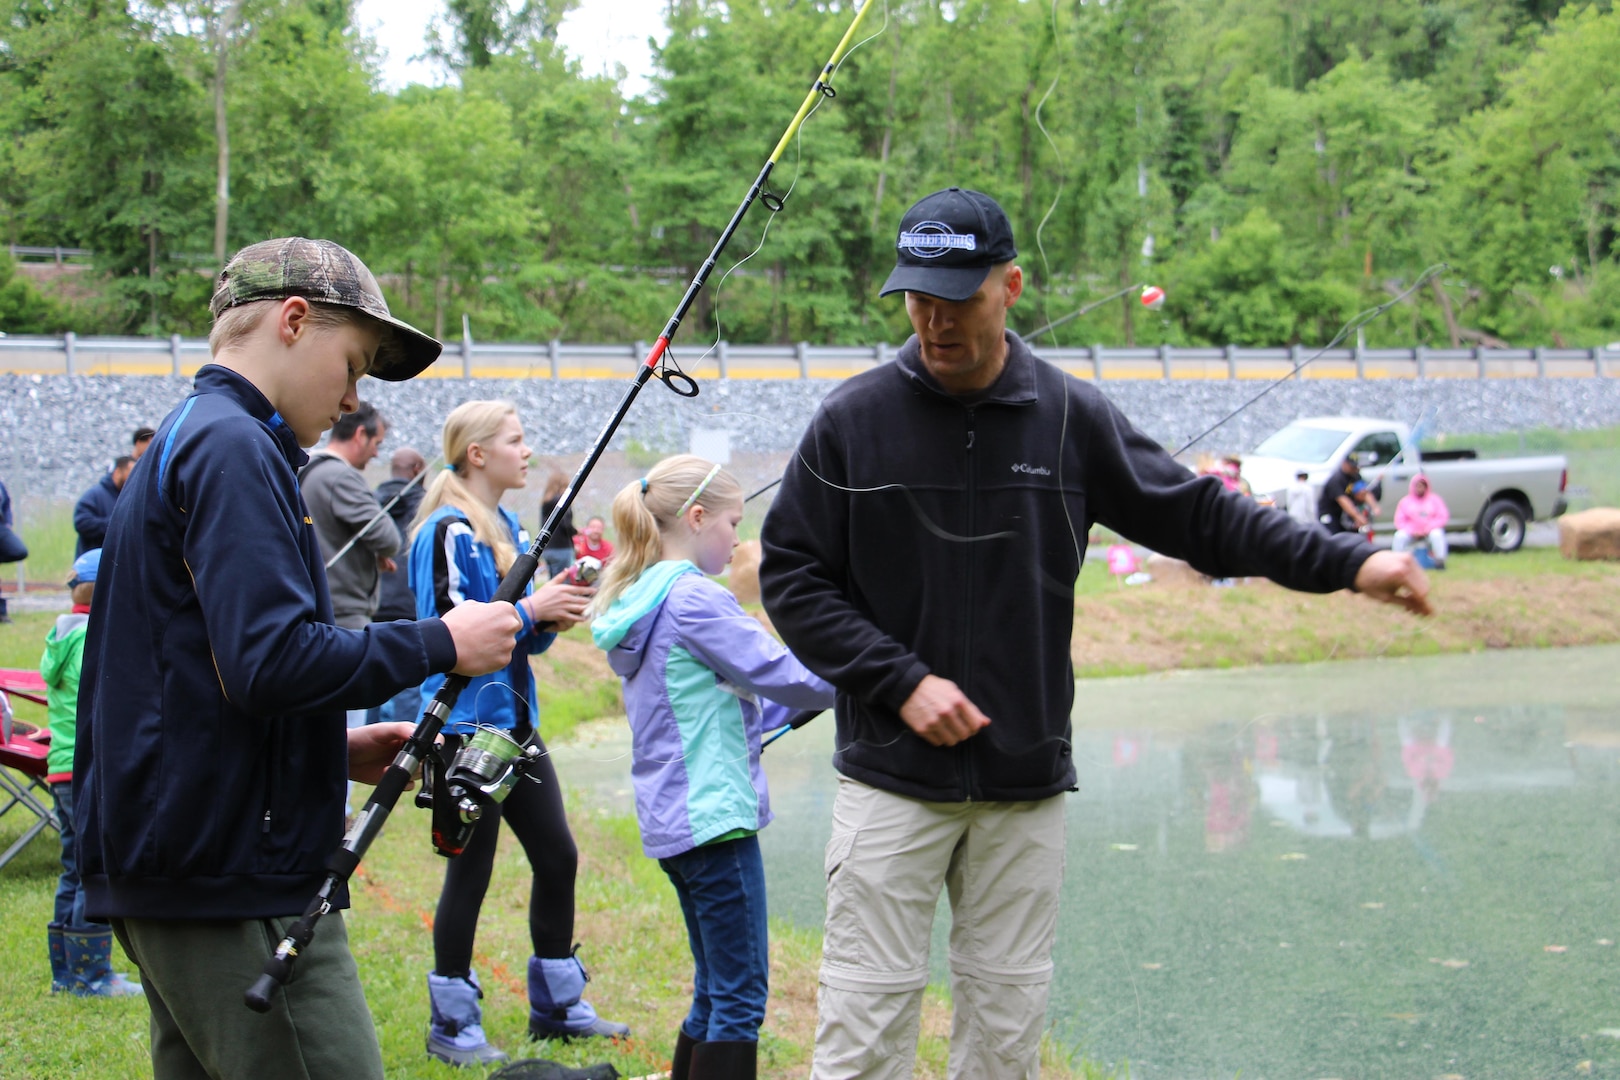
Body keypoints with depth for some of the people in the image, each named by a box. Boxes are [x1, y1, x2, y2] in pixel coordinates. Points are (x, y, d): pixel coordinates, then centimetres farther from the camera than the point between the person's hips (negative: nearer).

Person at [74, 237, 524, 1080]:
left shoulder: (183, 443, 20)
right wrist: (441, 644, -11)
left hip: (167, 868, 10)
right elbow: (270, 659, -22)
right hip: (235, 881, -10)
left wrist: (341, 751, 16)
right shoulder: (232, 448, -11)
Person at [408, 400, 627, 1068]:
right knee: (470, 870, -1)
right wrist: (531, 607, -19)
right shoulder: (448, 532, -14)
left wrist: (556, 612, -1)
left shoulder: (508, 529, 14)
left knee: (557, 857, 11)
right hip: (465, 724, -9)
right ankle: (452, 1026, 12)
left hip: (515, 719, 9)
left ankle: (557, 1005, 24)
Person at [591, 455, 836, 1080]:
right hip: (714, 816, -10)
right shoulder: (692, 597, -15)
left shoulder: (639, 601, 14)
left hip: (671, 820, 10)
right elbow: (780, 675, -14)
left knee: (715, 992, 16)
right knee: (741, 997, -6)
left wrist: (791, 706, 15)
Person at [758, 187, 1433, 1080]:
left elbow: (1194, 513, 7)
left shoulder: (1072, 417, 2)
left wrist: (1347, 564, -2)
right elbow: (791, 576, -1)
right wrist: (900, 681, -12)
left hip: (1027, 781, 2)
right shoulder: (853, 419, -3)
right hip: (890, 778, -2)